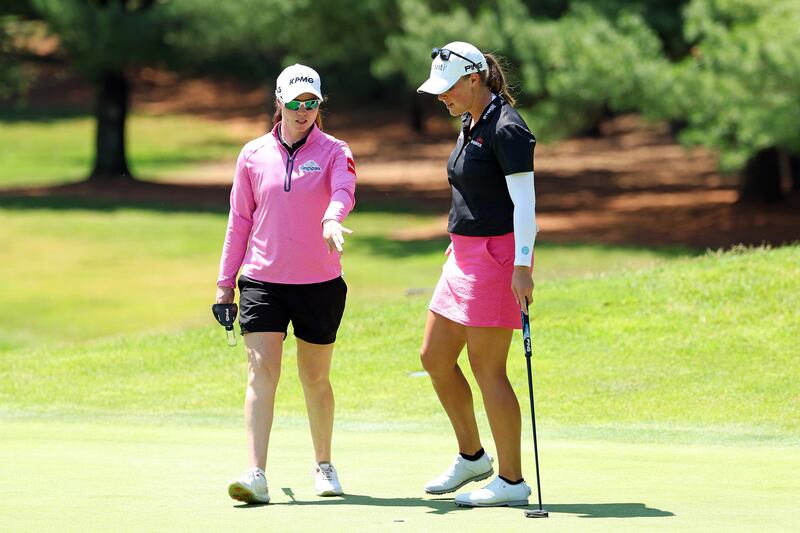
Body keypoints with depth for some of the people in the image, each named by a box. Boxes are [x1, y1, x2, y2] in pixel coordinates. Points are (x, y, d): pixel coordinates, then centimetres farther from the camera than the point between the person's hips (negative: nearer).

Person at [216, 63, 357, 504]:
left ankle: (324, 466, 29)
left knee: (316, 378, 10)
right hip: (262, 281, 1)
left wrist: (331, 219, -44)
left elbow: (343, 190, -21)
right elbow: (240, 220, 12)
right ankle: (256, 476, -20)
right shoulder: (254, 155, 6)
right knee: (261, 371, -13)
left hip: (320, 283, -1)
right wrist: (225, 281, 9)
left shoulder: (334, 151, 0)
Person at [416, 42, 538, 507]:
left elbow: (524, 200, -20)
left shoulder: (506, 128, -15)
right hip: (466, 255, 10)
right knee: (435, 358, 12)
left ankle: (512, 481, 0)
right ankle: (472, 457, 25)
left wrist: (522, 267, -25)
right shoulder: (472, 123, 14)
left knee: (488, 368, -7)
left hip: (497, 254, -10)